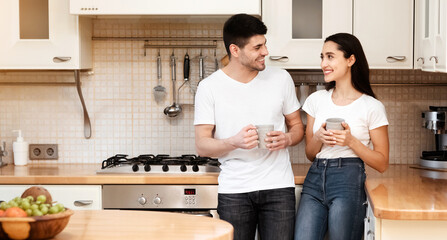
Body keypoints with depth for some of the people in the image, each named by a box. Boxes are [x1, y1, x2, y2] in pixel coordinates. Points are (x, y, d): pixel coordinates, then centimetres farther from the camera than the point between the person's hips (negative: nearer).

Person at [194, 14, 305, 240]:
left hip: (278, 187, 1)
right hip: (233, 190, -1)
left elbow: (297, 126, 14)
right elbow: (202, 146, -2)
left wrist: (286, 139, -9)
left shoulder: (281, 78, 5)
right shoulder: (209, 87, -1)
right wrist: (234, 142, -21)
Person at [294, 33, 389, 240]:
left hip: (348, 183, -3)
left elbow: (382, 164, 1)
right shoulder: (316, 100, 12)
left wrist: (351, 141, -13)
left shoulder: (372, 107, 0)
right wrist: (319, 138, -5)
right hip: (315, 179, 4)